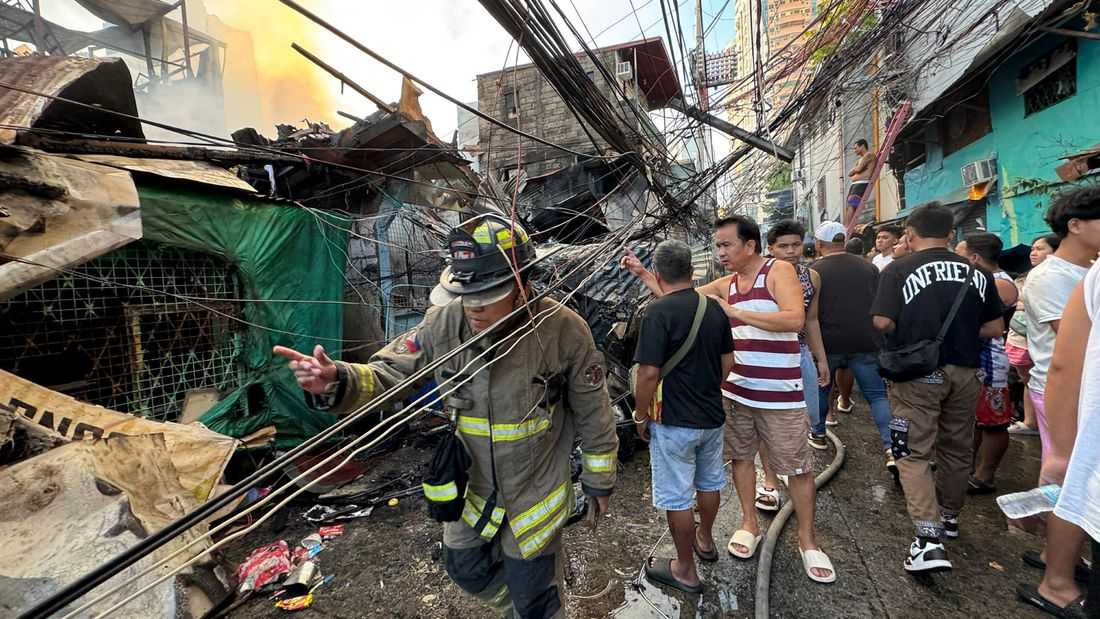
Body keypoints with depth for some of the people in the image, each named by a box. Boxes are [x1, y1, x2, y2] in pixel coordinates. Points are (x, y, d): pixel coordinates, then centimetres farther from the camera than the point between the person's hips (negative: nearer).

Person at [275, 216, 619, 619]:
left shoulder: (564, 330, -27)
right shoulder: (445, 322, -20)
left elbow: (593, 414, -14)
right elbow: (389, 374, -13)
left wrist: (599, 480, -1)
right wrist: (337, 382, -36)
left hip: (536, 488, -3)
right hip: (471, 484, 4)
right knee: (466, 569, 28)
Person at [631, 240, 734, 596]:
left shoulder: (658, 312, -21)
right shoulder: (713, 308, 1)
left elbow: (649, 373, -24)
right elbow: (728, 362, 8)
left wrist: (640, 417, -11)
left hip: (674, 422, -7)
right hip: (713, 416, 8)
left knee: (676, 498, 9)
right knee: (709, 482, 25)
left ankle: (685, 571, 25)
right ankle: (705, 540, 48)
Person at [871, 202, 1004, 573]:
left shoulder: (898, 270, -11)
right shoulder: (978, 273, 5)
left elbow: (881, 321, -18)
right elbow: (995, 328, 7)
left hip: (917, 374, -5)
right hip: (964, 373, 5)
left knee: (914, 454, 1)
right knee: (957, 449, 20)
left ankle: (929, 539, -8)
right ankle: (950, 516, 39)